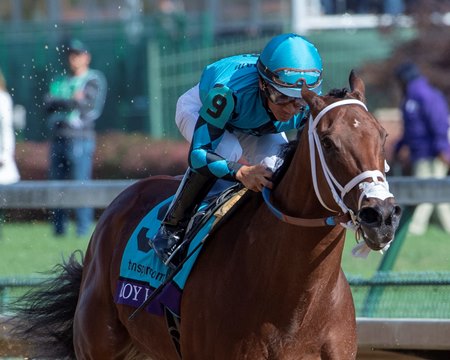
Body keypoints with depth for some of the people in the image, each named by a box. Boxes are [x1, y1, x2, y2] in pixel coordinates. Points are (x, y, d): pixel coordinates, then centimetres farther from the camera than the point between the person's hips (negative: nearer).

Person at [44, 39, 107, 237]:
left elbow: (87, 104, -11)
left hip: (80, 138, -6)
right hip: (58, 137, 6)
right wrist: (71, 101, -9)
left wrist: (59, 102, -4)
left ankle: (84, 229, -9)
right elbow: (48, 103, 6)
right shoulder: (60, 82, 21)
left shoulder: (94, 80, 4)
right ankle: (59, 229, 9)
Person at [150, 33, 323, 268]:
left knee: (277, 167, -23)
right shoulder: (229, 92, -47)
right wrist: (240, 171, -65)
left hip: (258, 129, 4)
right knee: (227, 151, -34)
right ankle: (171, 229, -18)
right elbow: (198, 155, -46)